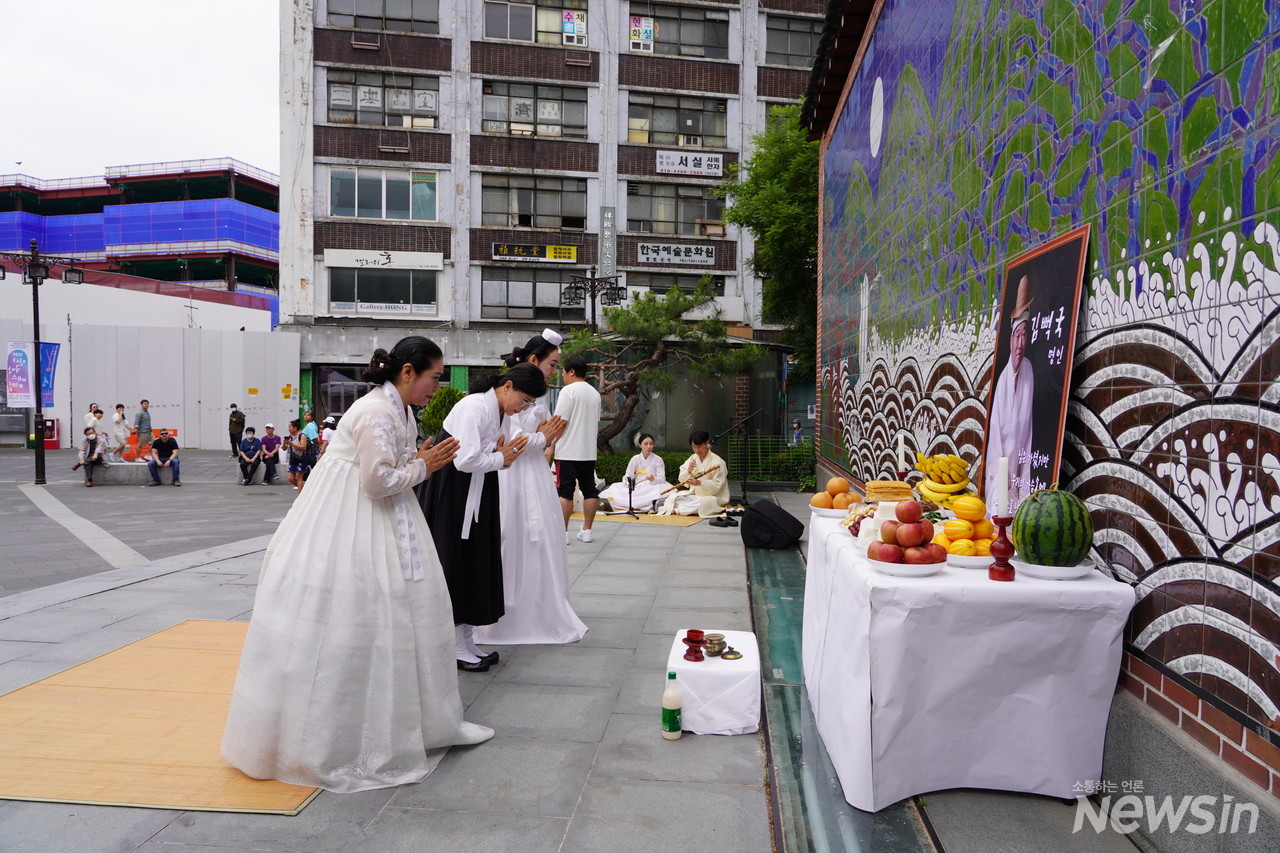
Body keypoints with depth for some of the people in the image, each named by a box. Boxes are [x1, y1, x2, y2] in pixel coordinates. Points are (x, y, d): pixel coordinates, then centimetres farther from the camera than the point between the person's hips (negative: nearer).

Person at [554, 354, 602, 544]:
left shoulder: (569, 391, -10)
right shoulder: (595, 393, 13)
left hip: (568, 452, -7)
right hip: (589, 451, 7)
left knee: (565, 491, -2)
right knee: (590, 490, 9)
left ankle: (563, 532, -1)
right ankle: (586, 530, 12)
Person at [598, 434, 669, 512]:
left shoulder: (658, 460, 1)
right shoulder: (635, 459, 7)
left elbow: (662, 479, -4)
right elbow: (627, 476, 7)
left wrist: (654, 479, -26)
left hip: (652, 487, -2)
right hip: (637, 486, 3)